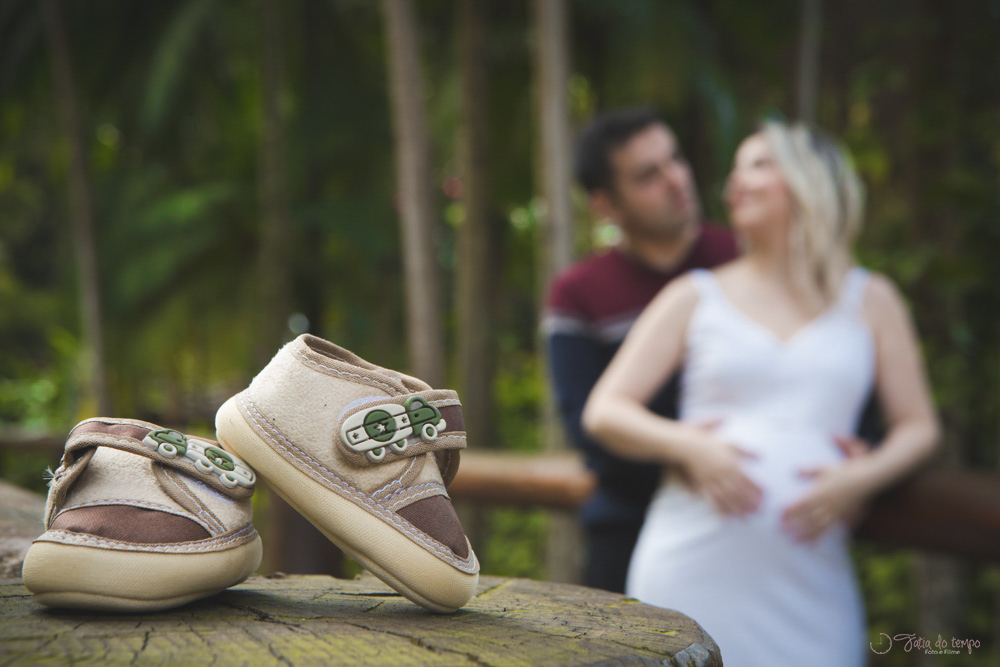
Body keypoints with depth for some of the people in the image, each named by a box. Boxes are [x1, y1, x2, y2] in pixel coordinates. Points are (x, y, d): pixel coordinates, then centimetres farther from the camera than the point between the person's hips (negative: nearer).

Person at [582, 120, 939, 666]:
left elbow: (918, 427, 14)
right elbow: (603, 412, 6)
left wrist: (864, 476, -7)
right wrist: (688, 447, -12)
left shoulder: (870, 300, 15)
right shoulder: (696, 297, 12)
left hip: (810, 578, 1)